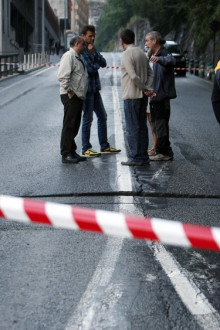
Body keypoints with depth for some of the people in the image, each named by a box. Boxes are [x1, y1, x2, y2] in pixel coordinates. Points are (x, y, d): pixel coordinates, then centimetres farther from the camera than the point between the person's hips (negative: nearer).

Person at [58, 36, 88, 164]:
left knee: (75, 126, 13)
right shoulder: (69, 56, -11)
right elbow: (63, 76, -21)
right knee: (69, 126, -8)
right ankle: (66, 155, -5)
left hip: (79, 96, 10)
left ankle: (72, 152, 20)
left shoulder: (78, 57, 20)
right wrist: (69, 91, -19)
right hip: (71, 96, -10)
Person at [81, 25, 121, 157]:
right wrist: (97, 65, -1)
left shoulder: (93, 48, 13)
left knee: (102, 116, 13)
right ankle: (86, 148, 5)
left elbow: (103, 63, 4)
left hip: (95, 88, 9)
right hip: (86, 89, -9)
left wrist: (94, 54, -10)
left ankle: (105, 146, 23)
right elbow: (89, 68, -20)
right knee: (88, 119, -3)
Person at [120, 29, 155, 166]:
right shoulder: (142, 53, 13)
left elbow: (133, 76, -21)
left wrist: (145, 89, -11)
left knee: (132, 128, -3)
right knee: (142, 126, 11)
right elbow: (150, 73, 10)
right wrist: (148, 88, -3)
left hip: (132, 96, -8)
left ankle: (135, 157, -1)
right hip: (142, 97, 8)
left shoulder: (127, 54, -13)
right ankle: (143, 156, 14)